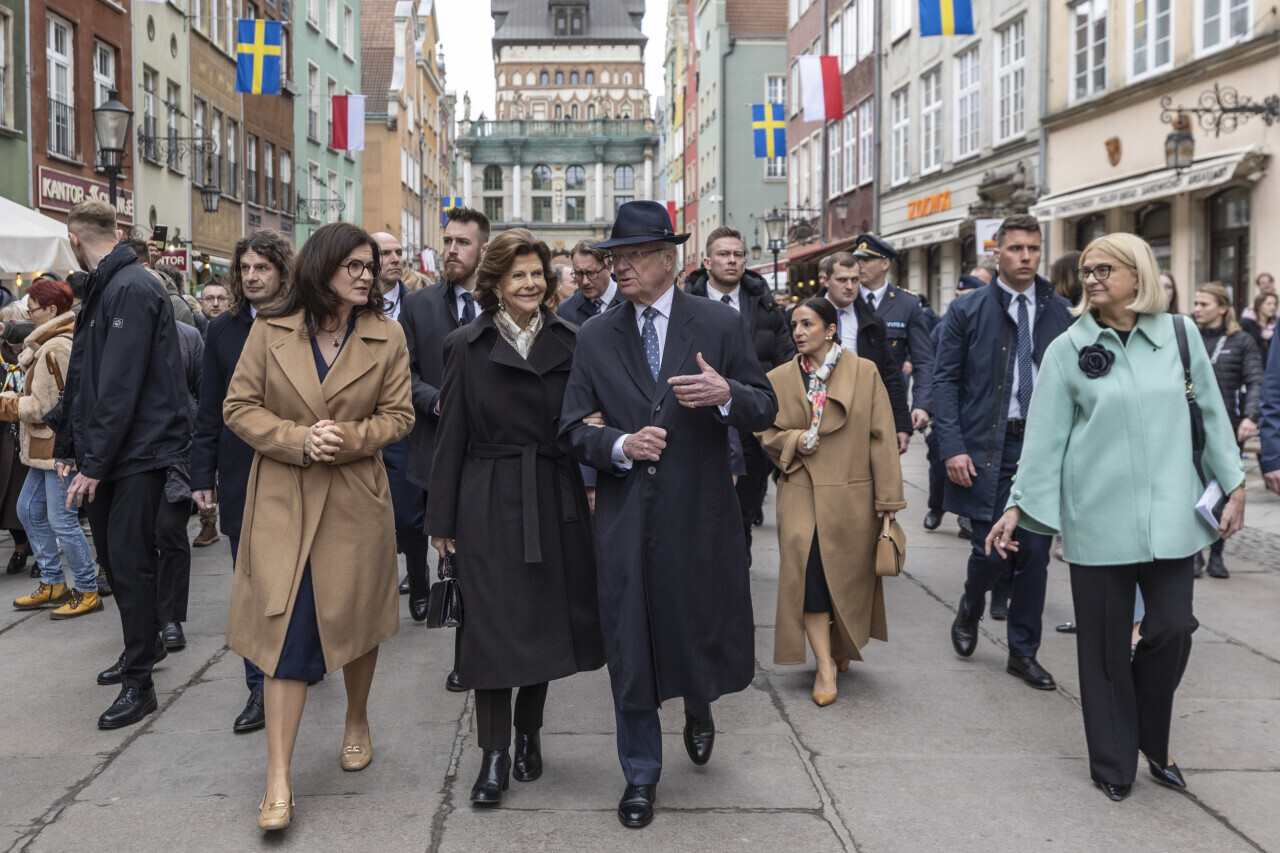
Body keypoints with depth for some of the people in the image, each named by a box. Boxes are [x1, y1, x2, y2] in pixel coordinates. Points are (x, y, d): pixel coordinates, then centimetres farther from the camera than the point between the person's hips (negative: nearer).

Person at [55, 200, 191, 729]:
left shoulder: (134, 289, -15)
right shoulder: (100, 289, 15)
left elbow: (122, 385, -21)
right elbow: (81, 379, 19)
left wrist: (94, 462, -21)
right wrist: (68, 448, 16)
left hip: (138, 451, -9)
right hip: (102, 456, 9)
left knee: (129, 560, -7)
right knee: (113, 556, 16)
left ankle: (138, 682, 2)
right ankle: (144, 646, 33)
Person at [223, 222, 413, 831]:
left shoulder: (386, 336, 0)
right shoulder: (271, 330, -1)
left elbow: (398, 416, 2)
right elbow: (239, 407, 0)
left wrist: (346, 436, -16)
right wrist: (298, 439, -15)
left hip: (357, 500, 1)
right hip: (283, 500, -1)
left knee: (356, 618, 13)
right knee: (286, 627, -4)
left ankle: (357, 721, 39)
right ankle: (279, 777, 1)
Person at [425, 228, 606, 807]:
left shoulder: (569, 342, 5)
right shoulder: (467, 347, 0)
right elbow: (452, 436, 0)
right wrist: (441, 519, -1)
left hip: (557, 503, 2)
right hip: (490, 504, -2)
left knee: (546, 620, 10)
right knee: (491, 625, 0)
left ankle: (529, 732, 30)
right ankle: (494, 754, 12)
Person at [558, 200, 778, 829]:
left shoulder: (720, 325, 0)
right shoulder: (595, 338, 5)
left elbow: (766, 411, 0)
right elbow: (572, 430, 5)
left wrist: (727, 394, -22)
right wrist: (620, 445, -15)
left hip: (700, 515, -1)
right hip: (625, 518, 1)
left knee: (709, 632, 10)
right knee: (629, 652, 7)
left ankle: (698, 708, 47)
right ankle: (641, 776, 27)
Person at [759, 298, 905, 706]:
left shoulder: (864, 373, 0)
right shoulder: (779, 378, 5)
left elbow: (881, 438, -1)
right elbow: (767, 434, 12)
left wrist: (888, 499, -4)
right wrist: (794, 440, -10)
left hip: (851, 496, 0)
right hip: (801, 492, 1)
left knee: (849, 576, 8)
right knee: (808, 569, -15)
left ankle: (842, 647, 34)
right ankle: (825, 665, -7)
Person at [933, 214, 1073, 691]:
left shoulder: (1061, 313, 7)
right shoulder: (967, 311, 1)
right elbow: (945, 381, -2)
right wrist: (953, 448, -11)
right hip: (987, 448, -2)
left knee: (1035, 553, 5)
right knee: (991, 549, -2)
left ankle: (1023, 652, 21)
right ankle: (970, 609, 32)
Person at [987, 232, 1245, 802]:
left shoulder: (1179, 335, 3)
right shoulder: (1068, 349, -1)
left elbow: (1210, 413, 9)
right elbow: (1045, 434, -1)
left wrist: (1234, 485, 8)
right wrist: (1018, 506, -4)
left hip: (1170, 514, 1)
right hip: (1098, 516, -1)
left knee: (1172, 630, -1)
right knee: (1104, 642, 5)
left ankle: (1153, 742, 27)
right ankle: (1113, 762, 22)